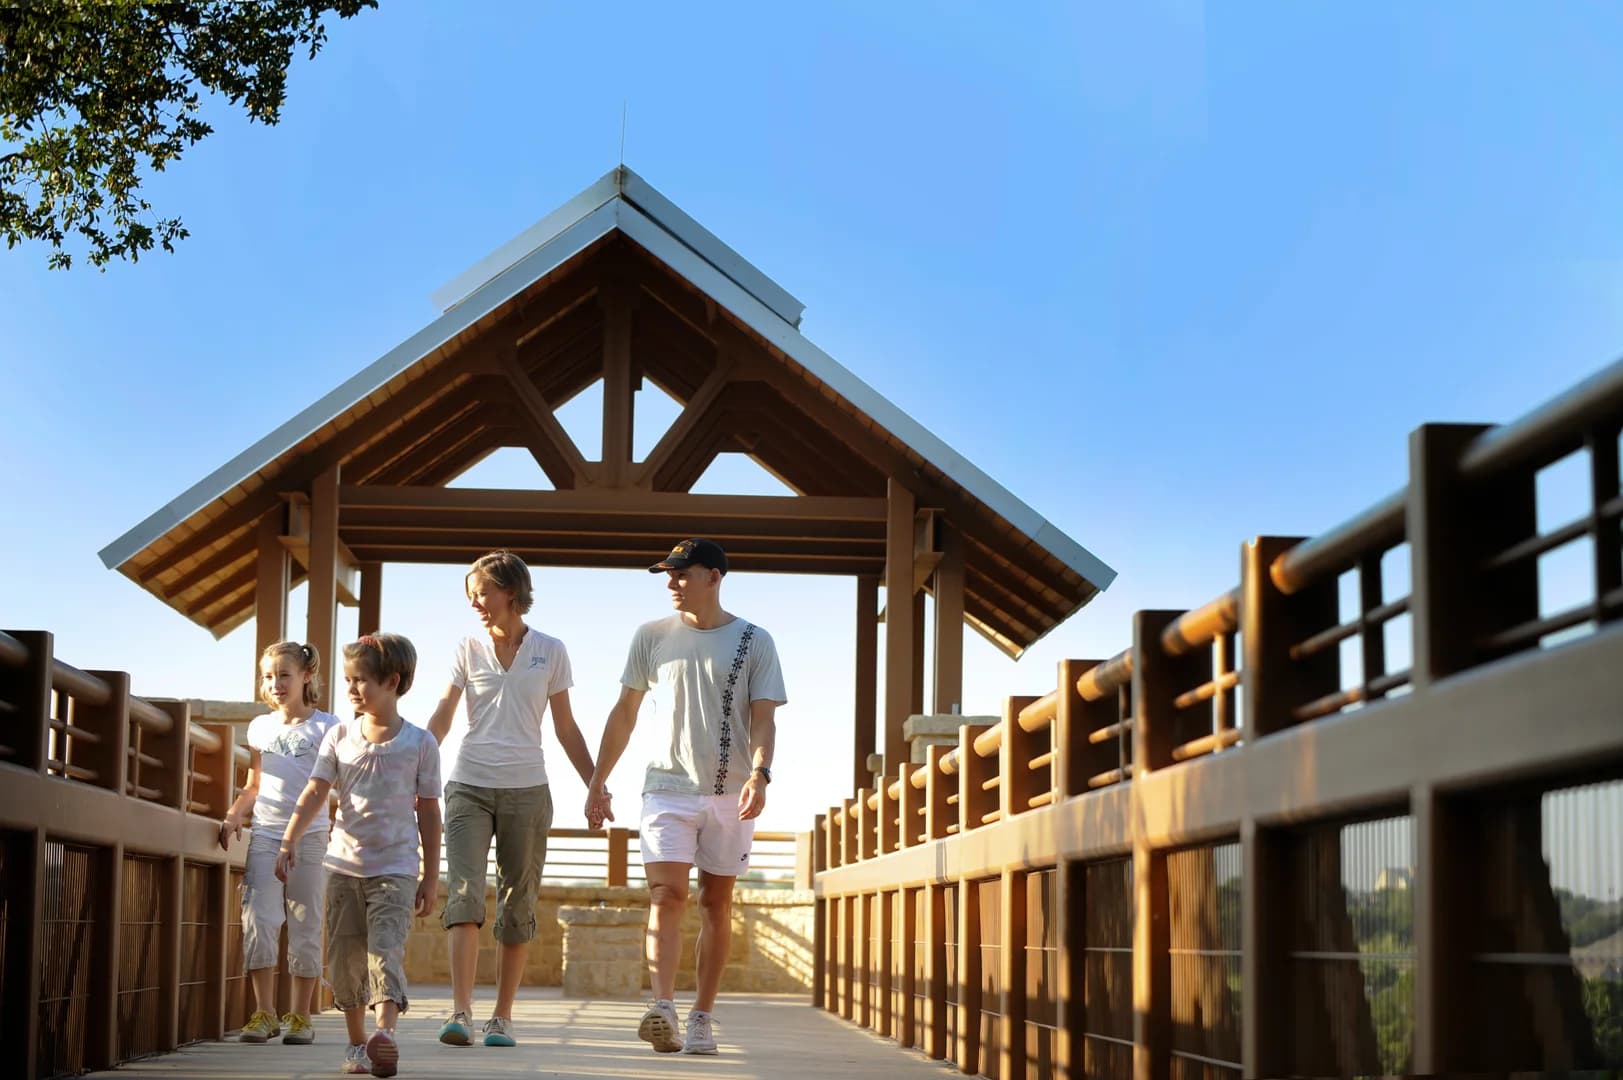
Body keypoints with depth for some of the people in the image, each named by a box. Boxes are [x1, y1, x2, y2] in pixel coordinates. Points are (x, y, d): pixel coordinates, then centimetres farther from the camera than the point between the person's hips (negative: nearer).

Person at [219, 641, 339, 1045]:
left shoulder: (325, 727, 1)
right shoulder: (260, 727, 13)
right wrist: (233, 816, 3)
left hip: (308, 835, -3)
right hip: (265, 834, 3)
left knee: (305, 926, 2)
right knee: (259, 921, -7)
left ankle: (300, 1016, 9)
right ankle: (264, 1013, -1)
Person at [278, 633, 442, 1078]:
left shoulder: (419, 743, -1)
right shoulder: (340, 736, 6)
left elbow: (428, 811, 3)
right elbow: (315, 792, 0)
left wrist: (430, 876, 2)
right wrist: (290, 841, -15)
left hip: (395, 868, -3)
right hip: (345, 863, 4)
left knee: (385, 948, -18)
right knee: (345, 958, 6)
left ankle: (385, 1032, -29)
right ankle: (357, 1043, 17)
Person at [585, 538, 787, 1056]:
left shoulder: (754, 642, 2)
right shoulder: (652, 636, 8)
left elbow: (763, 719, -2)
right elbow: (624, 714, 14)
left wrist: (758, 773, -20)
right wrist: (597, 781, 12)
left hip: (730, 792, 0)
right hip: (668, 786, 0)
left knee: (717, 902, 4)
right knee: (667, 893, -15)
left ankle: (702, 1018, 10)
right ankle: (662, 1008, -26)